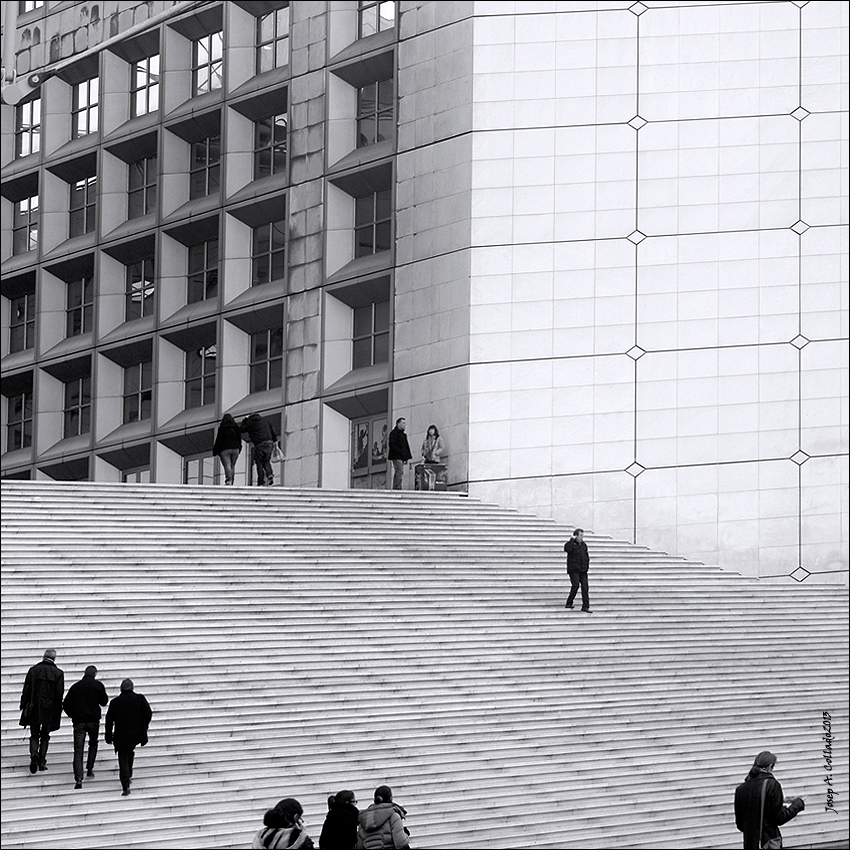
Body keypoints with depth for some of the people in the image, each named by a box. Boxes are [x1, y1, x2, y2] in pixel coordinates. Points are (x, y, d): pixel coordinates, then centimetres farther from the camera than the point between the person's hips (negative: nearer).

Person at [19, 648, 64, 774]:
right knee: (45, 735, 12)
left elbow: (26, 690, 1)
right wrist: (58, 710, 5)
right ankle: (42, 762, 6)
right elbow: (59, 694, -4)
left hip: (34, 707, 0)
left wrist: (24, 706, 7)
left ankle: (34, 754, -18)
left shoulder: (33, 670, 1)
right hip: (49, 708, 0)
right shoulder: (58, 673, -1)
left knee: (34, 735, 9)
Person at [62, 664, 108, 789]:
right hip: (93, 720, -1)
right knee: (93, 744, 25)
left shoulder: (75, 686, 6)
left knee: (78, 750, -2)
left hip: (78, 721, 1)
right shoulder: (98, 685, 0)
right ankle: (89, 769, 17)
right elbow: (104, 701, 2)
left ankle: (78, 779, -13)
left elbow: (66, 704, 4)